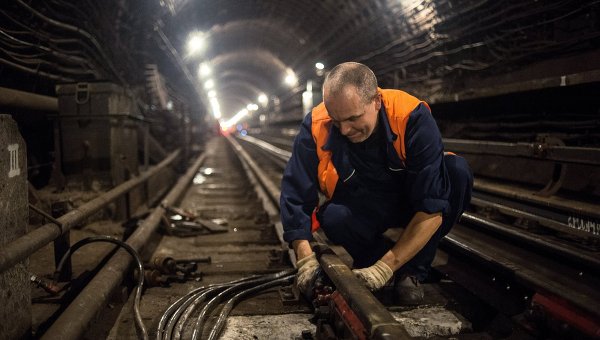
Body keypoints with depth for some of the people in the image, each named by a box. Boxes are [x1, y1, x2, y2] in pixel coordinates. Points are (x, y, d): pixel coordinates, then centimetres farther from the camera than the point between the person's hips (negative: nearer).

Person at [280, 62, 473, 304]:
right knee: (333, 218, -33)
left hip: (410, 201, 0)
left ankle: (412, 272, -14)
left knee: (457, 171, -29)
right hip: (361, 210, 1)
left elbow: (432, 207, -33)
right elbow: (296, 196, -17)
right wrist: (306, 259, -31)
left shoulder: (413, 118, -30)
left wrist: (384, 268, -36)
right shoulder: (316, 128, -23)